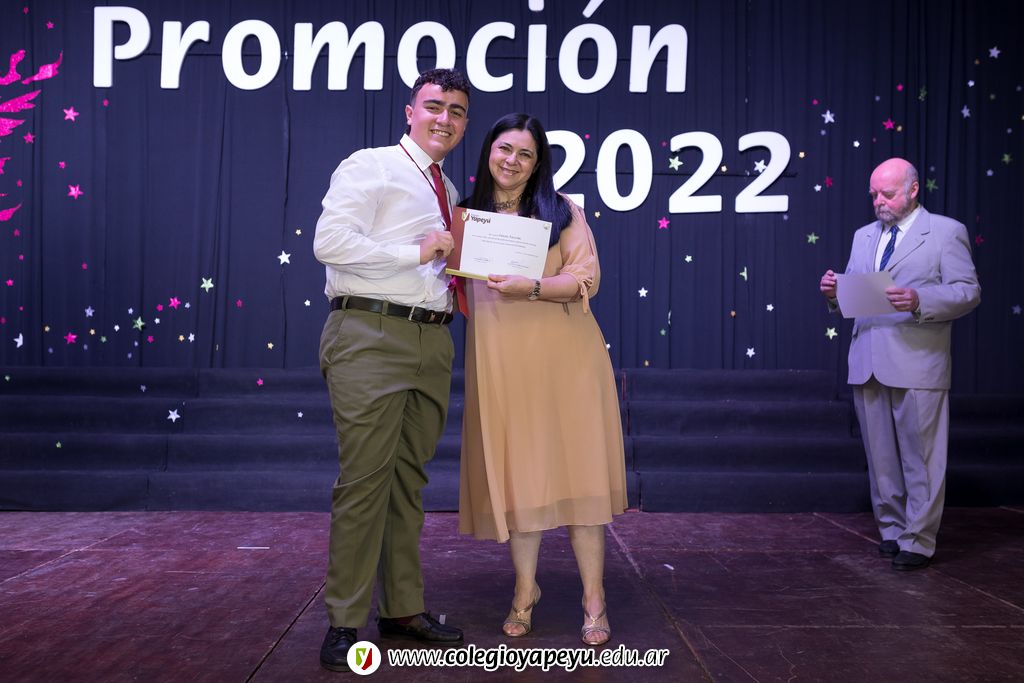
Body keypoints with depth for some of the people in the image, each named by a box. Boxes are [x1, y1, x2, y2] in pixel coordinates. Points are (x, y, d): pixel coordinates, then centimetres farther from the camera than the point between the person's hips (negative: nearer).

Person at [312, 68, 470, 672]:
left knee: (410, 479, 12)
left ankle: (403, 608, 22)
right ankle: (345, 622, 3)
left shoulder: (450, 192, 22)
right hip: (371, 335, -7)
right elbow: (329, 241, -13)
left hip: (432, 340, 7)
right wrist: (415, 252, -13)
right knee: (365, 478, -8)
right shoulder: (370, 167, 0)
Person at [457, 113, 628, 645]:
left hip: (564, 357, -2)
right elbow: (458, 286, 17)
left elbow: (587, 278, -4)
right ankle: (525, 592, 18)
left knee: (575, 469, -2)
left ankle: (594, 601, 6)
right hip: (500, 361, 2)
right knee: (514, 473, 4)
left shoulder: (560, 211, 6)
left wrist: (530, 287, -18)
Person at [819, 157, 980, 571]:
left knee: (921, 458, -1)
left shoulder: (946, 232, 2)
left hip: (917, 364, -5)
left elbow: (968, 292, -6)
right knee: (880, 457, 11)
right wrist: (835, 294, -4)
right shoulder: (864, 237, 18)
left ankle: (917, 543, 7)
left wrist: (919, 301, -22)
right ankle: (892, 531, 22)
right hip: (868, 365, 5)